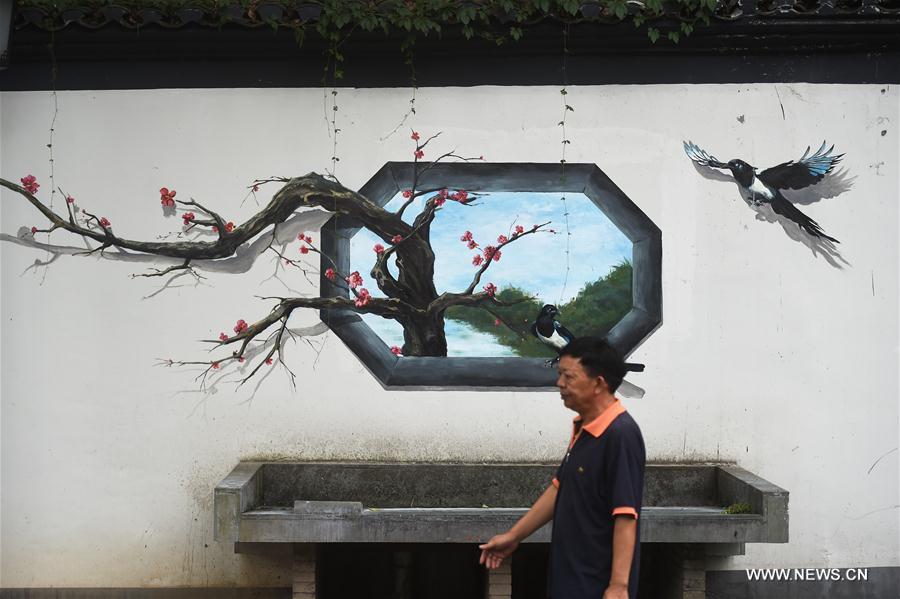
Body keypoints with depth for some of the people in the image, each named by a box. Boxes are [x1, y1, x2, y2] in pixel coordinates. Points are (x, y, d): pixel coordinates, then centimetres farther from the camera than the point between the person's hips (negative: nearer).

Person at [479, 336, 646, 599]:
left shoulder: (621, 435, -21)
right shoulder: (583, 428, 9)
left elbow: (626, 516, -24)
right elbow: (560, 488, 17)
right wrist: (514, 536, 18)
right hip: (572, 577, 9)